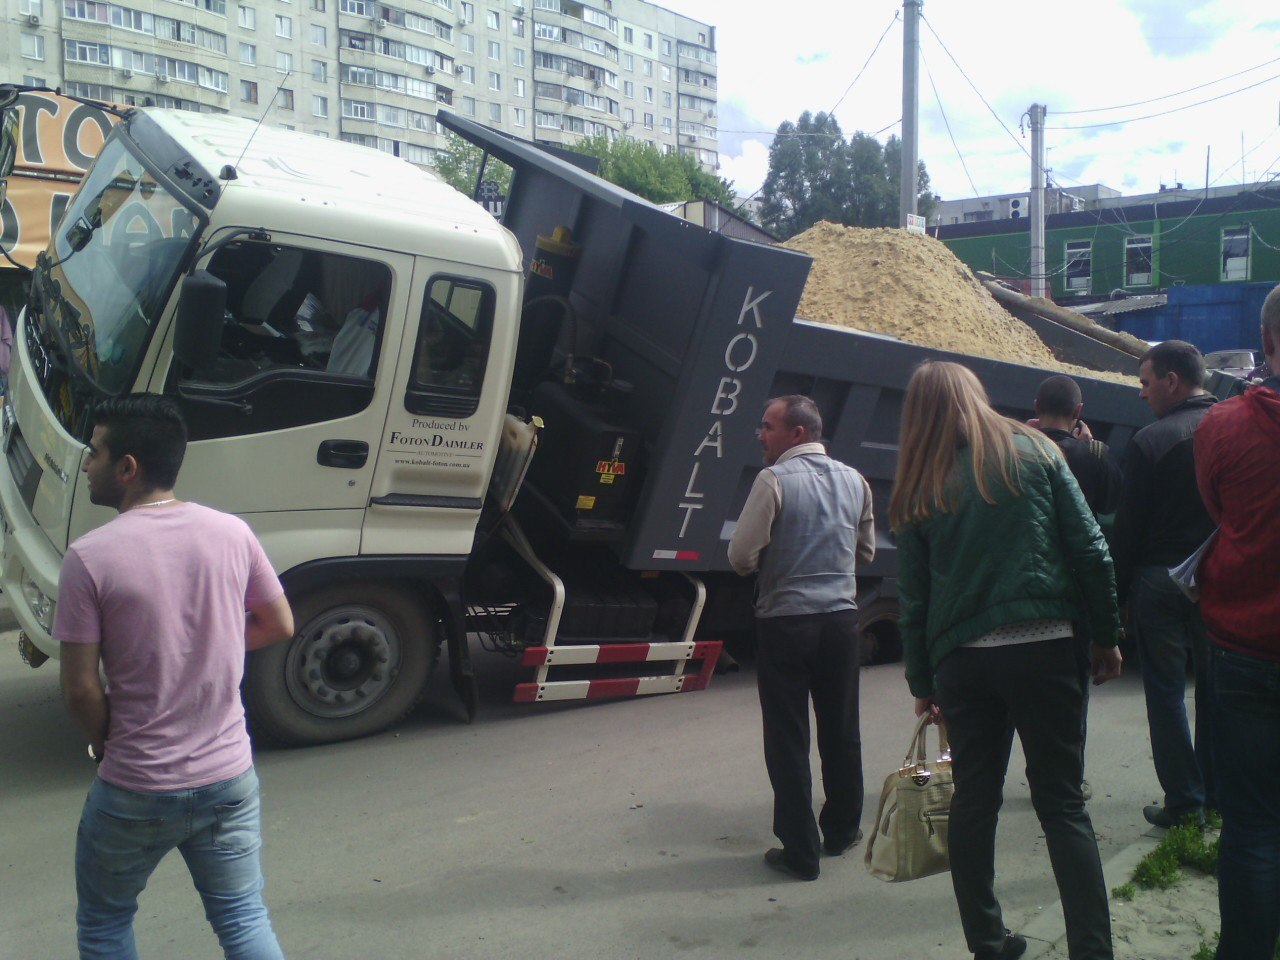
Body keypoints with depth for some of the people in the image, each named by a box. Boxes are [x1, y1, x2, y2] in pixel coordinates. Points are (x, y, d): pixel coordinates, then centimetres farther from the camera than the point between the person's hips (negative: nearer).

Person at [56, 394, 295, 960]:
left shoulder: (89, 557, -17)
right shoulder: (232, 534, -6)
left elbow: (80, 689, -14)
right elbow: (279, 626, 6)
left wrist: (106, 742, 5)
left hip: (135, 790, -3)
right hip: (229, 776, 3)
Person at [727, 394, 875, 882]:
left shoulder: (774, 480, -12)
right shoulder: (855, 481, 6)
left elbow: (741, 555, -15)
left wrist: (768, 564, 6)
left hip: (785, 620, -5)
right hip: (841, 618, 5)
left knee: (787, 738, 4)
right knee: (841, 732, 18)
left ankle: (800, 851, 9)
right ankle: (842, 830, 33)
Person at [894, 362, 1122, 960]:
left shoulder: (917, 489, 4)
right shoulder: (1034, 451, 3)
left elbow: (912, 596, 5)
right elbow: (1089, 550, 0)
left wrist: (922, 682, 12)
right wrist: (1106, 636, 7)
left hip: (961, 659, 1)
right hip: (1045, 647, -1)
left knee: (974, 803, 12)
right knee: (1062, 803, 6)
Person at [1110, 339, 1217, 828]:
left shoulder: (1151, 441, -13)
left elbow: (1127, 528, -10)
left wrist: (1119, 589, -2)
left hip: (1160, 581, -5)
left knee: (1166, 693, 4)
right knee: (1214, 687, 17)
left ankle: (1185, 801, 8)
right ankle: (1218, 792, 26)